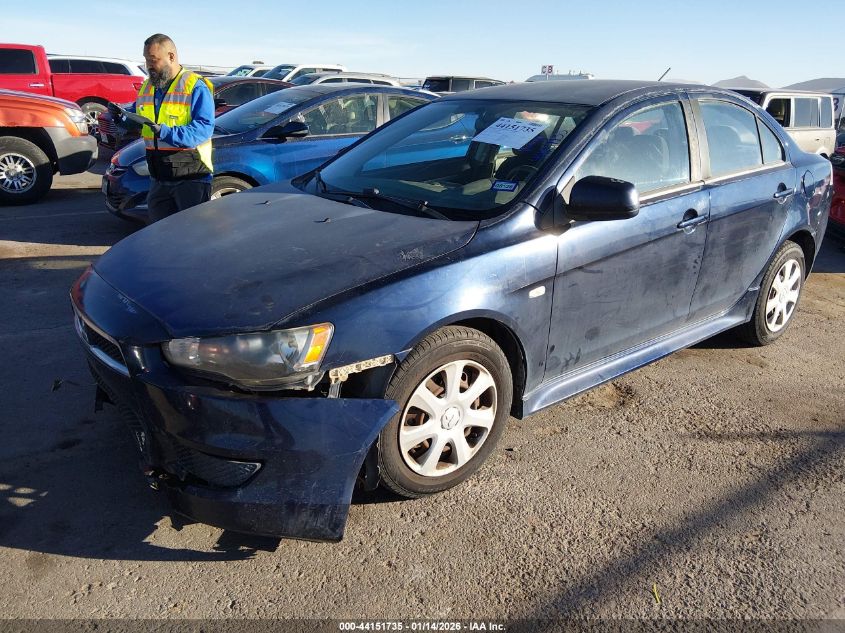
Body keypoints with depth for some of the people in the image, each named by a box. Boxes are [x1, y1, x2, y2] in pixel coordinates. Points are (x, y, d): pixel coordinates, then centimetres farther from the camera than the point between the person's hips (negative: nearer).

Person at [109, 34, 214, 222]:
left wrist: (167, 132, -30)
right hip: (158, 178, 7)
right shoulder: (147, 86, 16)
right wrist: (122, 117, 2)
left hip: (191, 178, -7)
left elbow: (204, 127, -20)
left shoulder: (195, 86, -8)